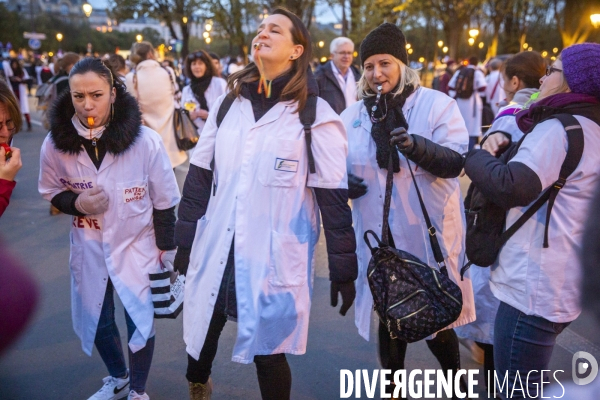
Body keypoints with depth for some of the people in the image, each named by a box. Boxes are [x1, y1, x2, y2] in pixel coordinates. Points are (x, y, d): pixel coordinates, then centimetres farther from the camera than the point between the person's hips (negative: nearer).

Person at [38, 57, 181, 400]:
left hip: (137, 246, -2)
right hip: (89, 249, 3)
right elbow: (51, 192, 4)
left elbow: (164, 202, -9)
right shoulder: (55, 143, -14)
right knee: (95, 323, 18)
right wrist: (76, 203, -18)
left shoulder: (146, 141, -20)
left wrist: (166, 252, -4)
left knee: (141, 322, 8)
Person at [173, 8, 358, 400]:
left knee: (268, 352, 8)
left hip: (274, 260, -4)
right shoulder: (228, 103, 6)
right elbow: (199, 177, 9)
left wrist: (344, 270, -6)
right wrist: (185, 242, 10)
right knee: (201, 334, 18)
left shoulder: (316, 115, -7)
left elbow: (334, 198, -8)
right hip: (216, 253, 5)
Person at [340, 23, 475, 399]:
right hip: (379, 239, 3)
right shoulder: (353, 115, 5)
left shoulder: (436, 103, -6)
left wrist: (418, 147, -33)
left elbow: (456, 161, -15)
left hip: (429, 235, -3)